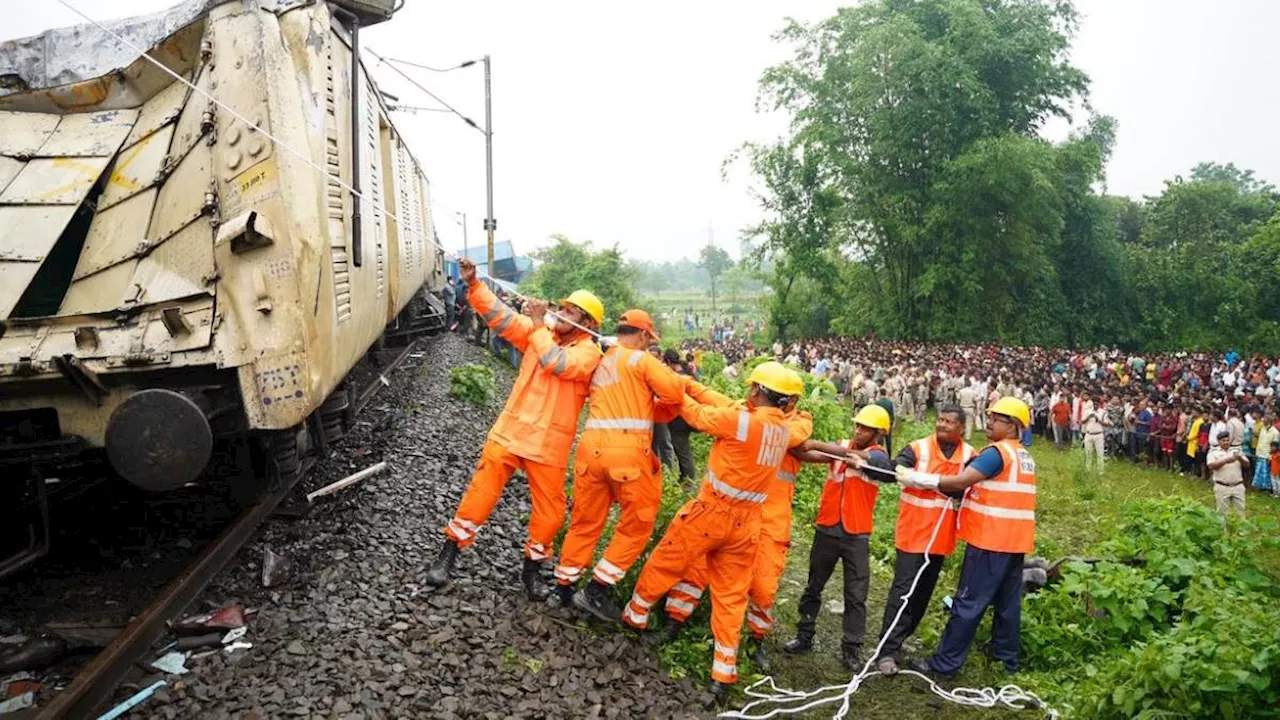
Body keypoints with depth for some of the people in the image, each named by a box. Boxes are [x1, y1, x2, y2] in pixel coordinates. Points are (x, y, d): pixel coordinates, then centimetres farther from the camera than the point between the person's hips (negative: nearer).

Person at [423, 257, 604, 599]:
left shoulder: (589, 352, -5)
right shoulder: (540, 332, 7)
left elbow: (557, 364, -23)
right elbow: (501, 316, 0)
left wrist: (539, 325, -18)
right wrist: (474, 285, -12)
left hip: (549, 444, -2)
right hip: (509, 431, 2)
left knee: (550, 511, 4)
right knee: (480, 493, 0)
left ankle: (532, 568, 26)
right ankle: (448, 554, 13)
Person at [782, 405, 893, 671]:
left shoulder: (878, 455, -7)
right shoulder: (842, 446, 3)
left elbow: (864, 458, -30)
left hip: (857, 536, -3)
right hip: (827, 530, 3)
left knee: (856, 596, 4)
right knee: (813, 587, 14)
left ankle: (852, 649, 15)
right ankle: (804, 636, 28)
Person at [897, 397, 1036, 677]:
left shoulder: (997, 452, -15)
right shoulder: (1024, 456, 15)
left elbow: (960, 481, -20)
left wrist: (916, 478, -15)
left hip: (990, 540, -9)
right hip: (1014, 540, 9)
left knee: (968, 604, -4)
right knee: (1008, 602, 15)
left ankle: (945, 663, 1)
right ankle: (1007, 660, 23)